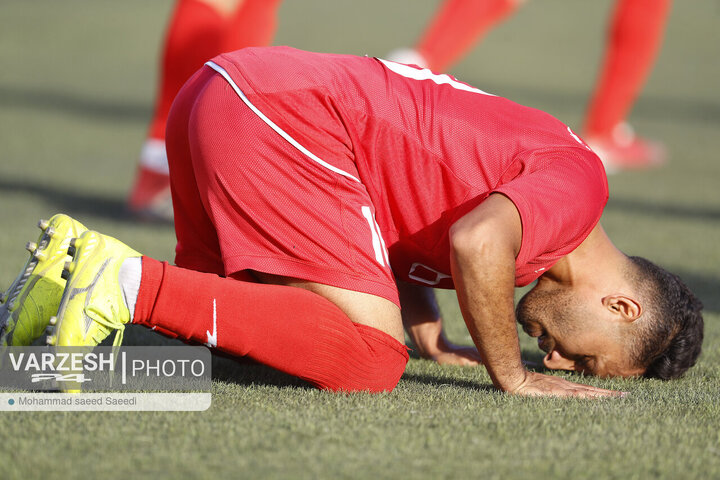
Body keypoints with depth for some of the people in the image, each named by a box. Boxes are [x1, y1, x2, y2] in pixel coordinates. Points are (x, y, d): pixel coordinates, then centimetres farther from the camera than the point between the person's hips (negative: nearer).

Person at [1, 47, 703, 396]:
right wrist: (511, 376, -12)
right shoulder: (579, 180, -7)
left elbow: (403, 218, 29)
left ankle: (86, 268, 7)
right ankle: (133, 284, -19)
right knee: (370, 359, -14)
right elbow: (478, 242, -25)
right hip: (283, 116, -10)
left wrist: (431, 337, 18)